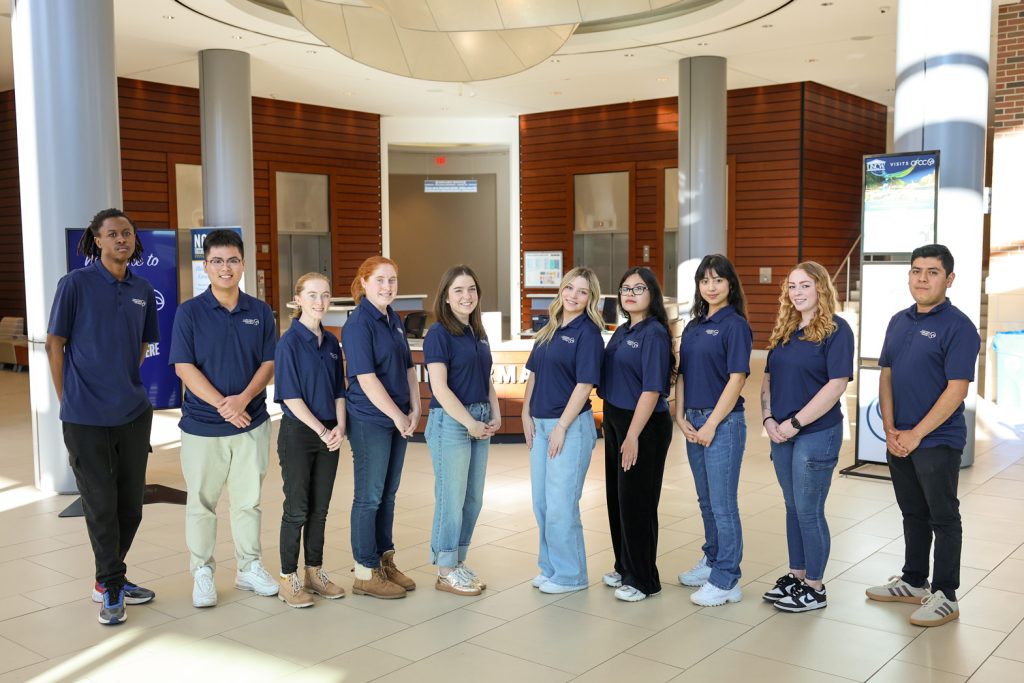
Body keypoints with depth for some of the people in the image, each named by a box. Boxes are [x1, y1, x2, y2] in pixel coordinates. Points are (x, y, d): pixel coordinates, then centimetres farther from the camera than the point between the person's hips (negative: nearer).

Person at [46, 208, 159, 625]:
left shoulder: (143, 291, 6)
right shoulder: (75, 284, -7)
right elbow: (55, 345, -3)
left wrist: (127, 386, 12)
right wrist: (68, 402, -2)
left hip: (134, 414, 5)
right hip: (87, 418, -5)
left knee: (131, 504, 12)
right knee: (101, 506, 4)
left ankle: (107, 579, 30)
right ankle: (112, 590, 18)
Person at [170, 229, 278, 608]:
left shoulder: (260, 312, 3)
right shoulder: (190, 312, -4)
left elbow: (269, 363, 2)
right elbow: (184, 367, -9)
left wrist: (243, 399, -15)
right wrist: (221, 404, -18)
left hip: (252, 423, 2)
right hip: (202, 424, -2)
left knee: (249, 501, 11)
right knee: (202, 502, 8)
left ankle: (249, 567, 25)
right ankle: (202, 572, 22)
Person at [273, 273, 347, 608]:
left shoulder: (331, 342, 9)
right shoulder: (289, 342, -10)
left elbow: (339, 390, 11)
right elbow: (291, 397, -14)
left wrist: (339, 426, -5)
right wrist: (322, 431, -16)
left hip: (328, 435, 6)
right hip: (298, 433, -6)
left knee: (320, 508, 12)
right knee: (297, 510, 1)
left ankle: (314, 573, 23)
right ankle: (288, 579, 13)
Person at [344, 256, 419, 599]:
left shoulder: (394, 320, 11)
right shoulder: (359, 324, -14)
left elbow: (408, 367, 15)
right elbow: (366, 378, -19)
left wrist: (414, 409, 5)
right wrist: (397, 415, -14)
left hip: (398, 420, 8)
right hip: (370, 421, -8)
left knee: (388, 494, 15)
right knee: (369, 497, 1)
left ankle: (385, 561, 26)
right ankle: (366, 573, 12)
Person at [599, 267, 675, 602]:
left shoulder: (654, 333, -14)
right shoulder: (622, 332, 11)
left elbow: (652, 390, -19)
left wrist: (633, 436, -21)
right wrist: (614, 426, 9)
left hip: (644, 425, -8)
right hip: (614, 420, 8)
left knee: (636, 500, 0)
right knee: (616, 496, 15)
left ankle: (642, 579, 13)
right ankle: (624, 567, 30)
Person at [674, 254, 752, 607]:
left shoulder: (735, 325, -9)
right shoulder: (693, 326, 12)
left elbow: (737, 379, -15)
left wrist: (711, 425, -16)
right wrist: (681, 417, 1)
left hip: (723, 422, -7)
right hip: (694, 422, 7)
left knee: (722, 503, -2)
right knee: (706, 500, 17)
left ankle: (726, 580, 7)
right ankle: (712, 561, 31)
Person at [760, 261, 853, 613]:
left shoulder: (835, 329, -10)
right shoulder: (784, 331, 12)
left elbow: (837, 384, -18)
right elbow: (769, 378, 14)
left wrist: (795, 423, -17)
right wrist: (768, 418, -3)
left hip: (817, 434, -7)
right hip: (782, 434, 7)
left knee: (808, 511, 0)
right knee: (793, 507, 15)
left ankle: (814, 587, 13)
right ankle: (796, 575, 27)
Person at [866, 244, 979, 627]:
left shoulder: (958, 327, -13)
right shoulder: (899, 322, 9)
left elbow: (956, 390, -17)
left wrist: (915, 435, -17)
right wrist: (891, 430, -2)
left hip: (938, 442, -6)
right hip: (899, 440, 7)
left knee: (943, 519, 4)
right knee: (913, 515, 18)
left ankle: (945, 597, 14)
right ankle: (913, 583, 31)